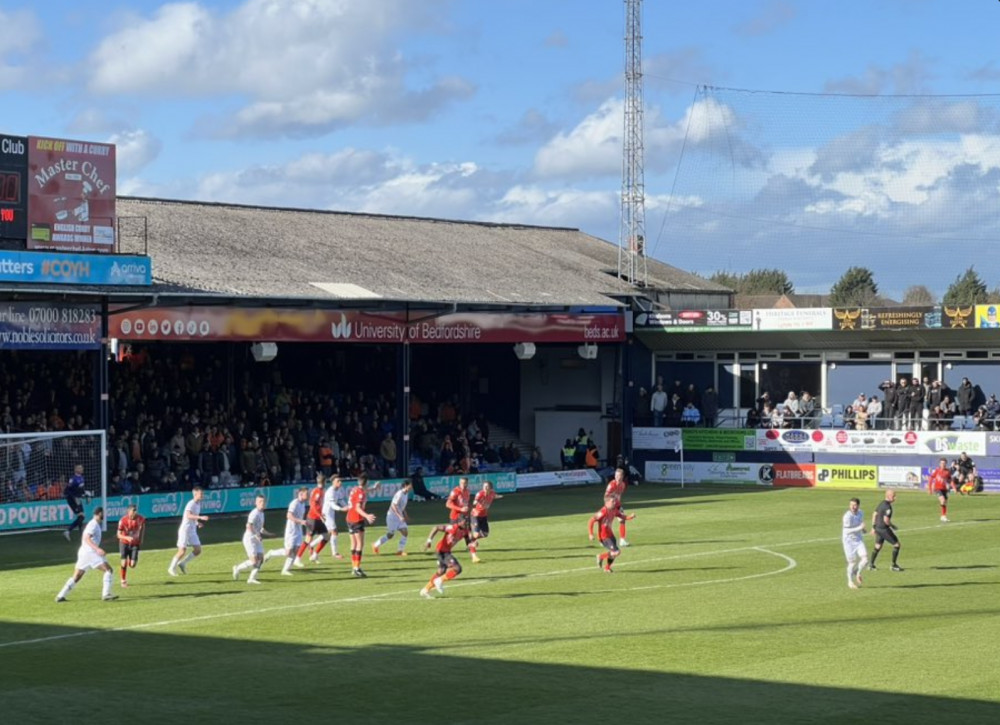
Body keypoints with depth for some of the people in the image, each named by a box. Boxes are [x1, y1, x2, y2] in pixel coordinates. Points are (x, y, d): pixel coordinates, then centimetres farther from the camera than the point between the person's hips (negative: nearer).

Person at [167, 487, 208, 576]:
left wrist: (198, 523, 6)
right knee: (182, 551, -7)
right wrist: (200, 517, -44)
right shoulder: (191, 504, -18)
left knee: (198, 550, 2)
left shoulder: (198, 504, 10)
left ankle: (182, 563, 17)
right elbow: (188, 515, -35)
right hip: (185, 530, -8)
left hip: (192, 531, 8)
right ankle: (172, 568, 10)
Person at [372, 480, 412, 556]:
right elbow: (393, 506, -28)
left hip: (399, 517, 8)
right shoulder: (399, 494, -23)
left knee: (405, 532, -4)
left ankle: (400, 550, 2)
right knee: (390, 535, 2)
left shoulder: (406, 494, 6)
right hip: (392, 516, -8)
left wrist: (405, 515, 14)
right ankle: (376, 545, 21)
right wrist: (400, 516, -33)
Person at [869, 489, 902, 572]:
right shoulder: (887, 506, -20)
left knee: (878, 546, 22)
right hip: (884, 529, -9)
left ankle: (871, 564, 25)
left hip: (878, 528, 9)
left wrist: (873, 527, 21)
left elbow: (874, 515, 17)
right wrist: (892, 526, -9)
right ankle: (894, 565, 6)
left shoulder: (882, 503, 10)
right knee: (896, 545, 1)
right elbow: (886, 520, -27)